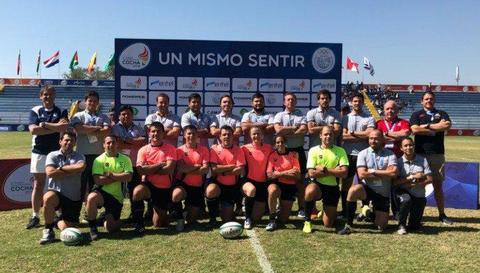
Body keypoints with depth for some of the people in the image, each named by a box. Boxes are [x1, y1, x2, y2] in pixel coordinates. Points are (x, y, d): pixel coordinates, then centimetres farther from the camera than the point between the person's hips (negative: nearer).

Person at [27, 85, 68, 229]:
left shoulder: (61, 111, 6)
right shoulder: (35, 111, 6)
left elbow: (64, 127, -14)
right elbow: (33, 130, -11)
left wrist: (44, 124, -11)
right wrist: (55, 128, -12)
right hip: (39, 152, 1)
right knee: (38, 184, 5)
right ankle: (35, 216, 11)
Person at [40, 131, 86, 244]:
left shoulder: (79, 157, 4)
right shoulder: (52, 156, 2)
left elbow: (81, 167, -21)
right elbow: (50, 173, -15)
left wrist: (61, 168, -12)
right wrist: (71, 171, -10)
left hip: (73, 198, 1)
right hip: (56, 193, -1)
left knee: (66, 228, -7)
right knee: (48, 198, -38)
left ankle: (59, 221, 33)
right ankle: (48, 231, -16)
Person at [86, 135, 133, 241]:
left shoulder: (125, 159, 3)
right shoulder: (99, 159, -2)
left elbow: (128, 177, -11)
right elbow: (98, 180, -16)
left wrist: (111, 175, -14)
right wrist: (120, 178, -13)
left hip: (117, 196, 1)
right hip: (102, 192, -1)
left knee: (111, 228, -3)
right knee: (91, 198, -37)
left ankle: (108, 219, 37)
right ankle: (93, 229, -15)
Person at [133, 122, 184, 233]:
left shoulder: (170, 149, -3)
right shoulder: (143, 150, 0)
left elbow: (169, 169, -16)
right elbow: (140, 169, -14)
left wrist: (149, 170, -11)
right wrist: (159, 164, -13)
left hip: (166, 188, 0)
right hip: (150, 187, 0)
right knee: (138, 191, -28)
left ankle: (178, 217, 24)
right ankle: (139, 222, -9)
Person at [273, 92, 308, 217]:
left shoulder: (301, 116, 10)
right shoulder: (279, 115, 6)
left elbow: (304, 130, -9)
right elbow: (278, 130, -13)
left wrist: (287, 134, -12)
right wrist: (295, 128, -7)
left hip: (298, 150, 1)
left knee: (300, 179, 4)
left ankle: (301, 208, 10)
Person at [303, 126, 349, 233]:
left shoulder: (340, 151, -1)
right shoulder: (313, 150, -4)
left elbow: (344, 172, -11)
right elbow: (311, 173, -14)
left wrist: (324, 169, -16)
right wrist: (334, 171, -13)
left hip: (333, 187, 1)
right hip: (317, 184, -1)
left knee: (328, 224, 0)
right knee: (310, 191, -40)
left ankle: (328, 211, 38)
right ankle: (307, 221, -16)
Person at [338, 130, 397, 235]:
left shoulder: (390, 154, -1)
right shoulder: (363, 154, -2)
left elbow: (393, 173, -17)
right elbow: (362, 175, -14)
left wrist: (373, 171, -13)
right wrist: (384, 175, -10)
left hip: (383, 193, 1)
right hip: (367, 188, -1)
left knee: (381, 226, -1)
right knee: (353, 190, -36)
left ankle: (374, 212, 35)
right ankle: (348, 225, -24)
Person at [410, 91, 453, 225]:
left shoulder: (442, 114, 14)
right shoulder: (417, 115, 9)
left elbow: (447, 125, -8)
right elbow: (415, 130, -10)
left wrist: (427, 126, -7)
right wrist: (436, 130, -5)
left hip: (438, 154, 2)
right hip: (420, 154, -2)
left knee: (438, 185, 7)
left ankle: (442, 214, 14)